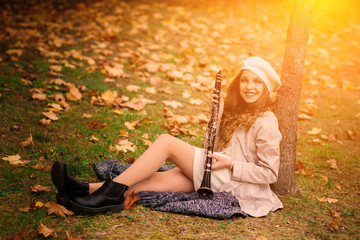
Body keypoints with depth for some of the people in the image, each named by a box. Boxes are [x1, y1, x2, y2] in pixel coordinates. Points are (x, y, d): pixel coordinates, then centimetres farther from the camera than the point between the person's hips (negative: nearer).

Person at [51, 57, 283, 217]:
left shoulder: (265, 123, -11)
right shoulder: (239, 110, 15)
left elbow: (269, 173, -12)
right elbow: (217, 146, 13)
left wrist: (231, 164, -18)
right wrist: (218, 114, 1)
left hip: (231, 180, -8)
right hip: (215, 173, 8)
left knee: (166, 141, -19)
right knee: (160, 178, -16)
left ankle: (113, 191, -22)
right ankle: (88, 189, -28)